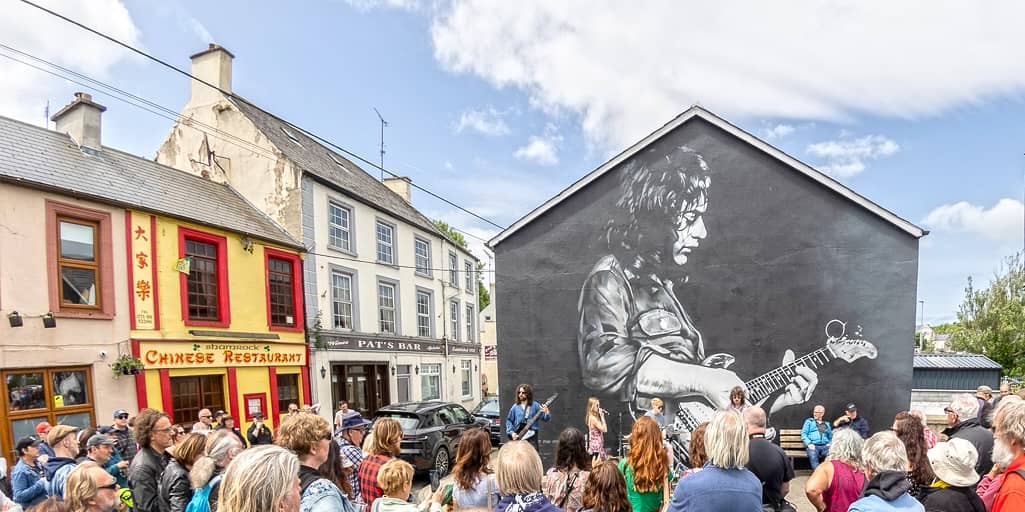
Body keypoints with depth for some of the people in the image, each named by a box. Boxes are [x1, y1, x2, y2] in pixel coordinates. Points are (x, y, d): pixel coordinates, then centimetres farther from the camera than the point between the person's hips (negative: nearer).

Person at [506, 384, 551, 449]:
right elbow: (509, 421, 12)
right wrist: (511, 432, -1)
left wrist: (546, 413, -27)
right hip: (518, 436, 3)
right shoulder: (515, 407, 6)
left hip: (531, 436, -3)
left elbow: (545, 418, -5)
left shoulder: (535, 406, -1)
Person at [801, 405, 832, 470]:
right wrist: (809, 443, -8)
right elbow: (803, 434, 9)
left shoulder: (827, 424, 27)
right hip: (813, 445, -2)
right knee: (813, 454, -37)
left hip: (825, 446, 2)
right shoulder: (809, 421, 19)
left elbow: (831, 437, 25)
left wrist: (830, 444, 3)